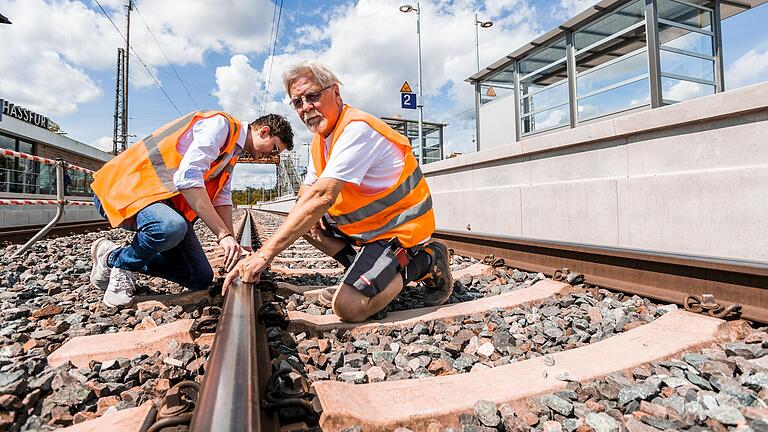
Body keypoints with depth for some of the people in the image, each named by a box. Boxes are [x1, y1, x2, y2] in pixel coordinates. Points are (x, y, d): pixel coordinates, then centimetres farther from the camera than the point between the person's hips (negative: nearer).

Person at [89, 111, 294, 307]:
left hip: (165, 200, 8)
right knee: (171, 227, -42)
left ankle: (131, 261, 19)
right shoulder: (220, 124, -17)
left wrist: (232, 245, -2)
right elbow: (188, 178, -30)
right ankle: (114, 260, -8)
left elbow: (222, 199, 10)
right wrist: (224, 234, -31)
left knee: (201, 279, -1)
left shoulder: (232, 153, 15)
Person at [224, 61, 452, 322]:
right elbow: (307, 190, 15)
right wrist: (310, 213, -11)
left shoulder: (357, 129, -23)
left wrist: (265, 253, -34)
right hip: (368, 224, 9)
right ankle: (367, 271, 8)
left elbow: (322, 196, -33)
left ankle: (425, 262, -1)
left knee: (347, 306, -20)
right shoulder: (321, 139, 8)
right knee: (304, 221, 8)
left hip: (399, 228, -9)